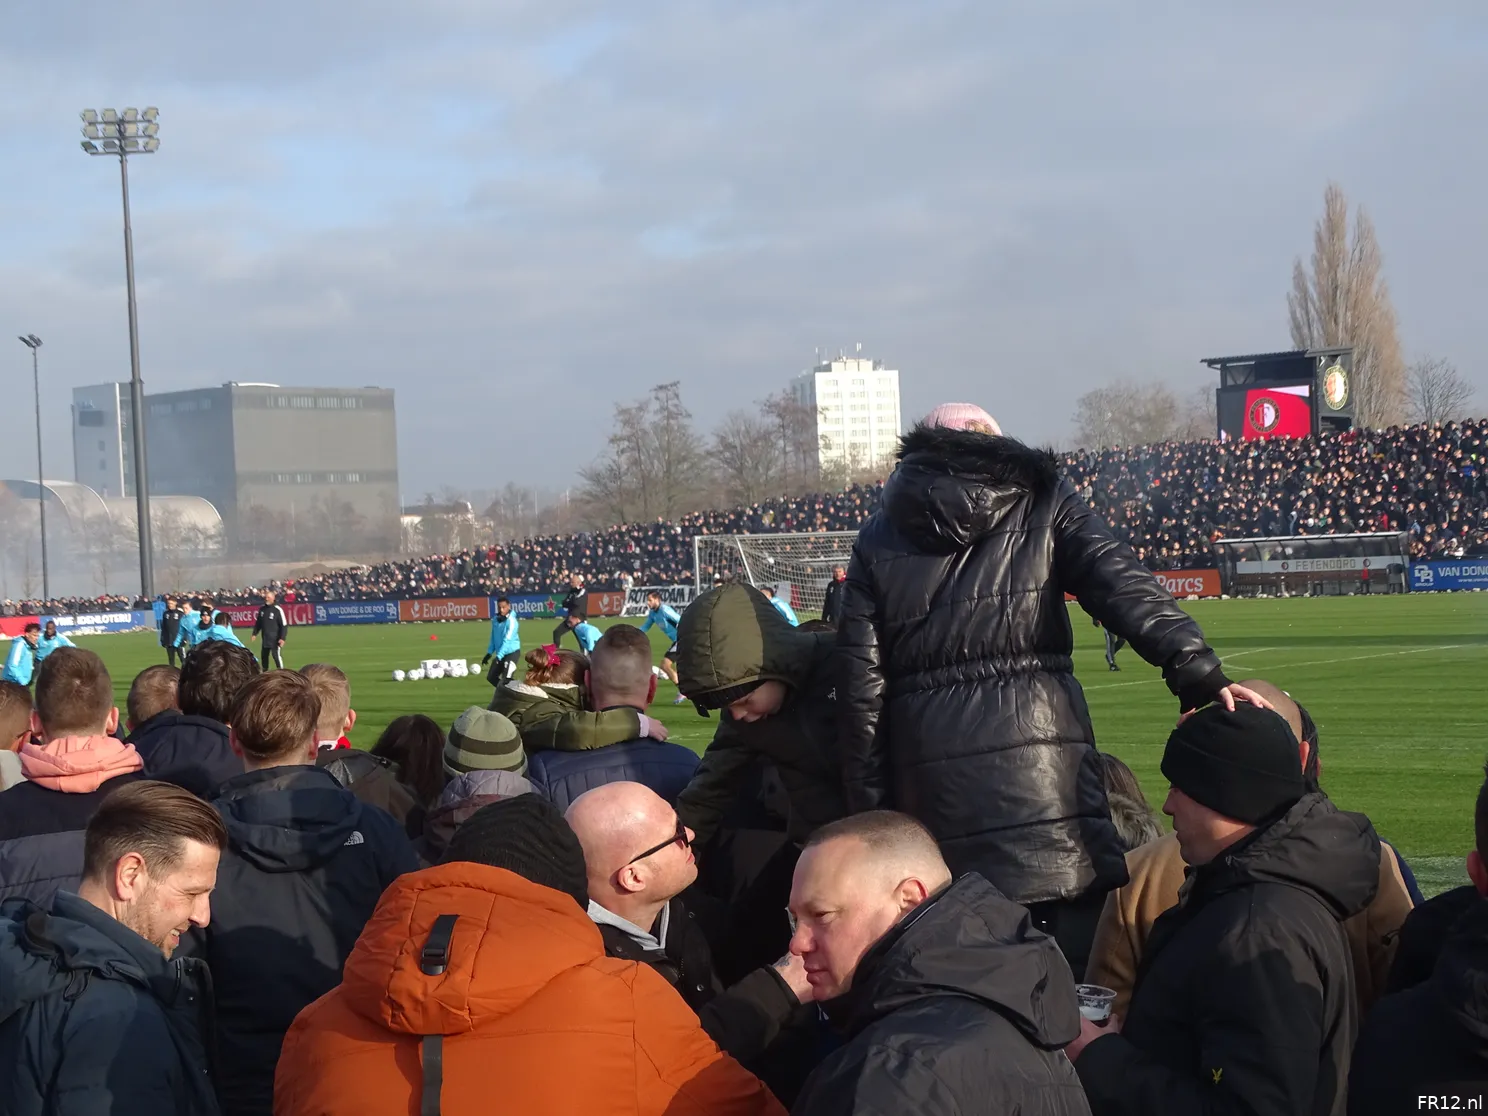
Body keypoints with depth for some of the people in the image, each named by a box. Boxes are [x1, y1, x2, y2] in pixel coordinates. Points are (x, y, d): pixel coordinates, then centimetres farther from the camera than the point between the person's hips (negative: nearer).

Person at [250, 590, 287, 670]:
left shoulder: (278, 609, -12)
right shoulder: (262, 608, 7)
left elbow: (284, 625, -12)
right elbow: (258, 622, 18)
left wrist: (282, 638, -17)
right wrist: (255, 633, 12)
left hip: (275, 639, -7)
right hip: (265, 638, 7)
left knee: (276, 656, -11)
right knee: (264, 656, 14)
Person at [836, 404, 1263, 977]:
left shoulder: (877, 539, 14)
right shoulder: (1041, 500, 9)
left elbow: (862, 689, 9)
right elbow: (1124, 586, -8)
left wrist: (870, 812, 12)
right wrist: (1197, 671, -17)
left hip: (930, 770, 2)